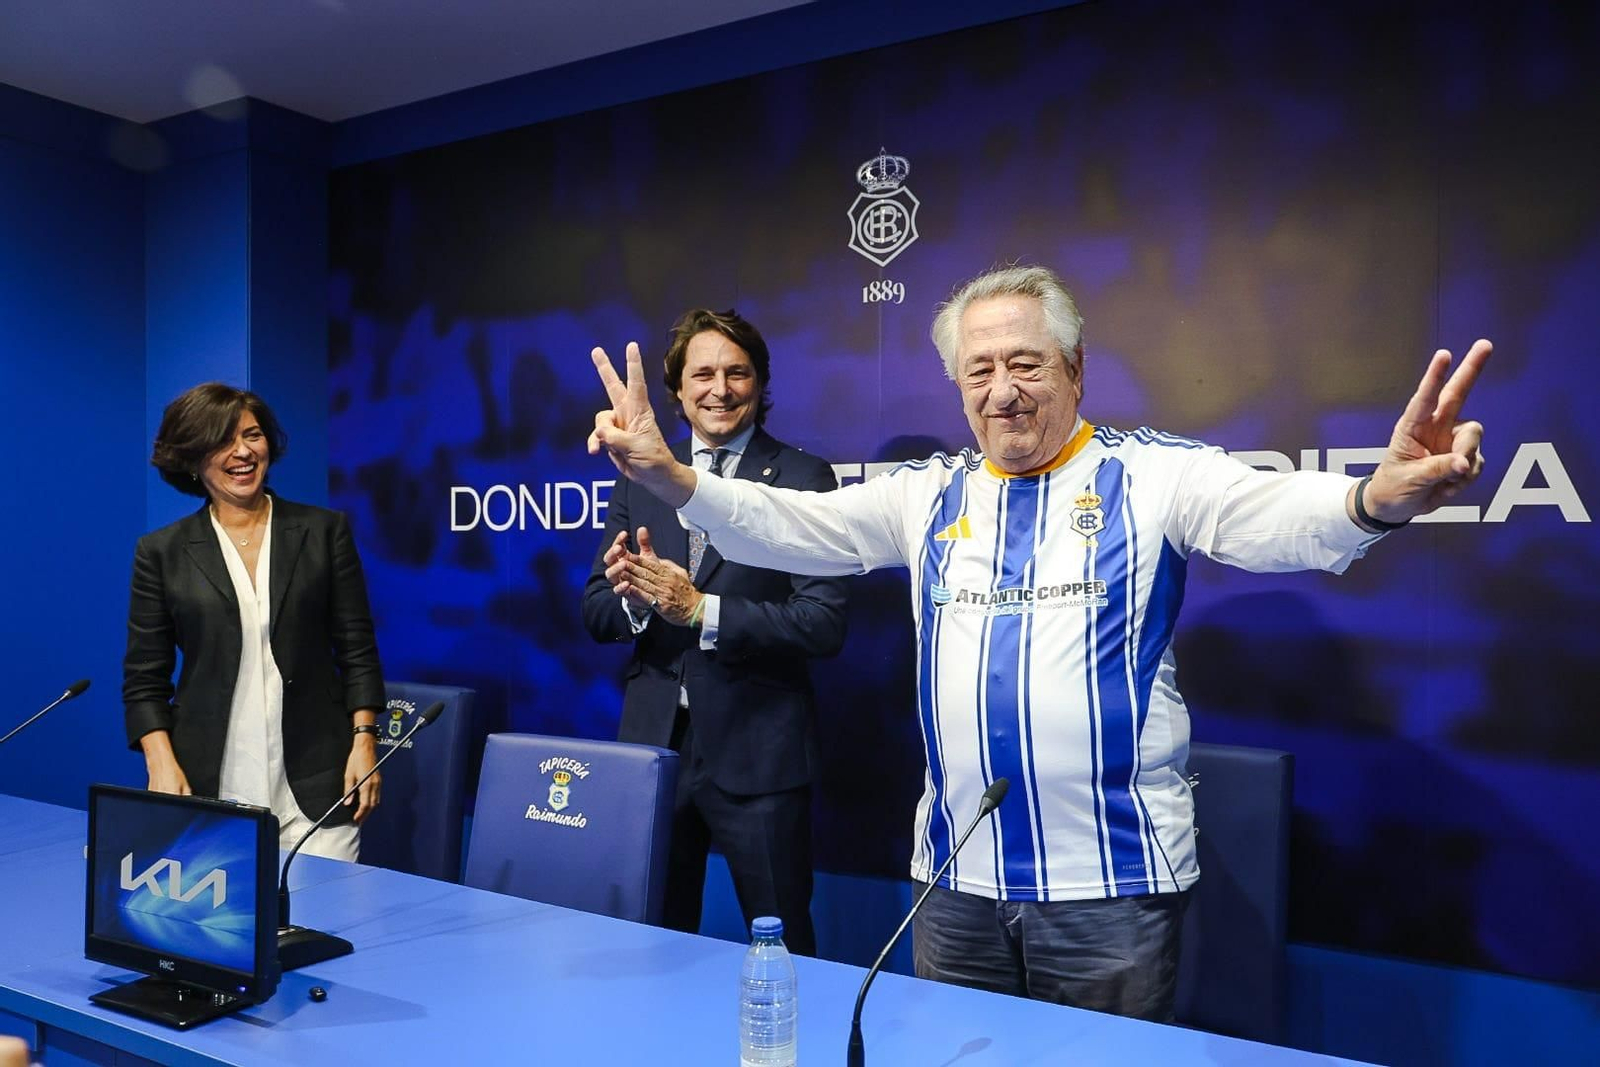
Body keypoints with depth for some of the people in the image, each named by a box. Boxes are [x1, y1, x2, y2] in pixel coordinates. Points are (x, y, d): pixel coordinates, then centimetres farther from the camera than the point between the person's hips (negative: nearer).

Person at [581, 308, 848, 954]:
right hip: (652, 739, 4)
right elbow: (595, 613, 8)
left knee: (781, 947, 10)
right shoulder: (639, 480, 9)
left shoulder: (804, 480, -5)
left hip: (757, 749, -4)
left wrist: (700, 609, -21)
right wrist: (633, 599, -15)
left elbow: (824, 623, -13)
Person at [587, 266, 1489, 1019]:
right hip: (956, 880, 4)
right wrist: (670, 477, -16)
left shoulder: (1151, 474, -4)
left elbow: (1280, 518, -19)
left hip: (1116, 880, -3)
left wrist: (1376, 500, -42)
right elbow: (790, 527, 0)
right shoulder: (930, 496, 7)